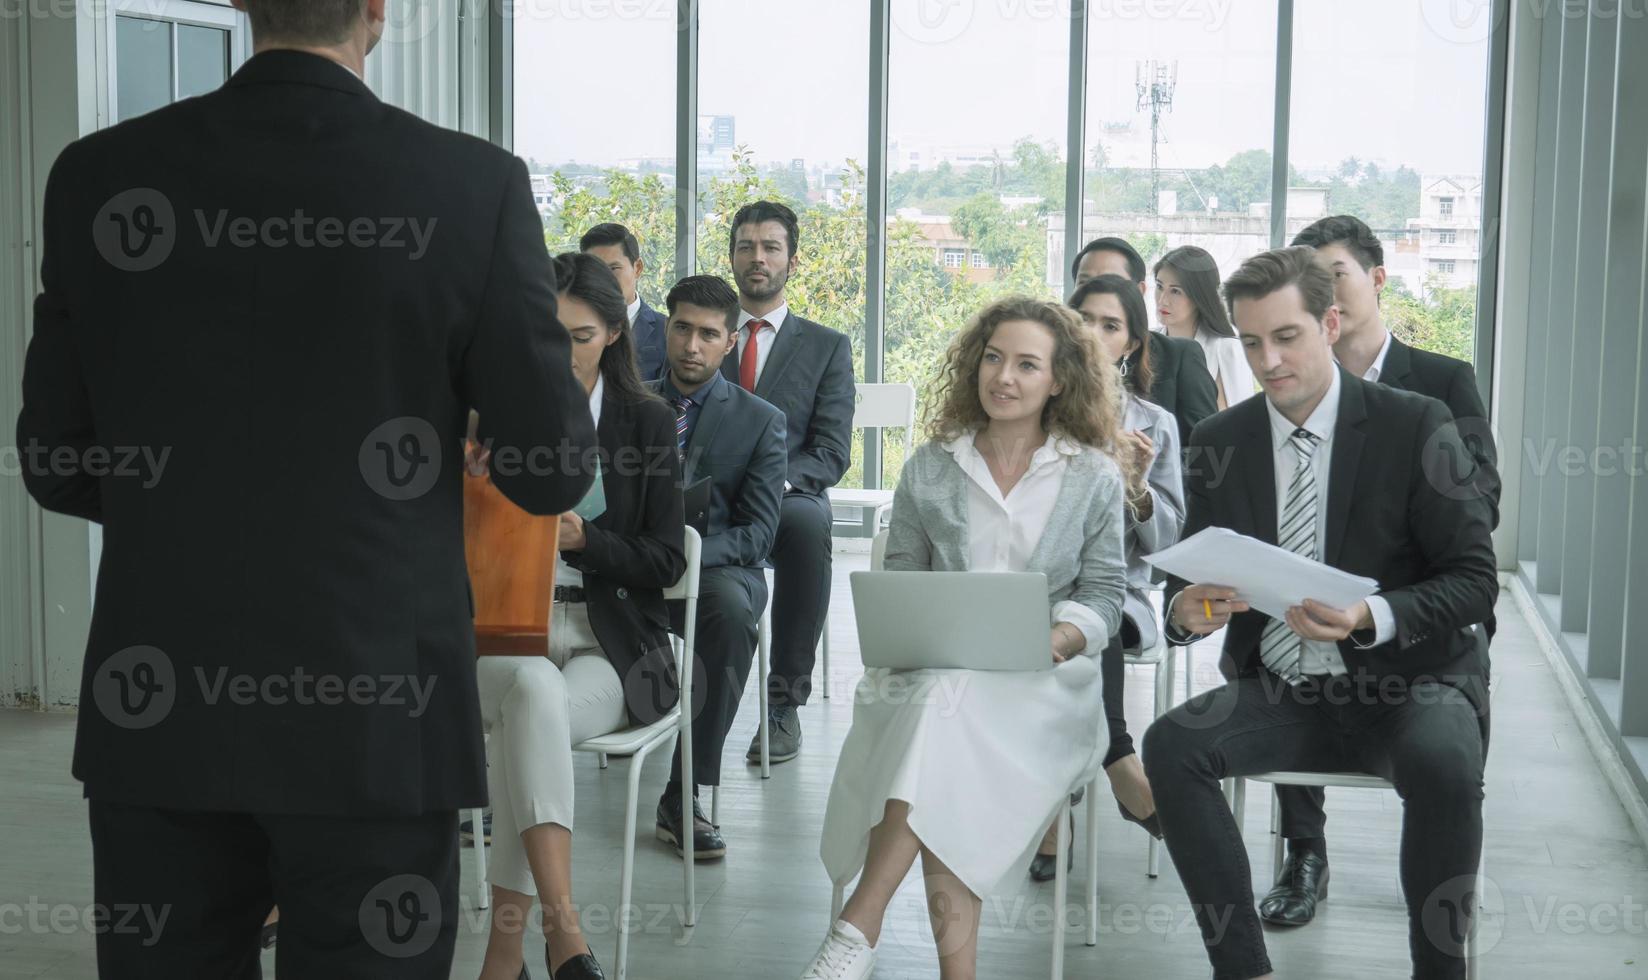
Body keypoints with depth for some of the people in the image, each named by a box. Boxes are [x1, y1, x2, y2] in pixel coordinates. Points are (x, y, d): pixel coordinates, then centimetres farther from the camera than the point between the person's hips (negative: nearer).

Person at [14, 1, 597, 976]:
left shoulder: (99, 177, -2)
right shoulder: (475, 185, -10)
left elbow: (59, 468, 5)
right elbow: (552, 473, -6)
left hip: (156, 713, 3)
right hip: (373, 715, -2)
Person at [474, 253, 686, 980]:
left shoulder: (649, 423, 7)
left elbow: (666, 563, 2)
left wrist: (581, 537, -14)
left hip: (611, 647, 0)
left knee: (526, 717, -34)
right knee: (534, 686, -36)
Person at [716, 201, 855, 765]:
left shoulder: (827, 347, 14)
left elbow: (831, 453, 3)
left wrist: (775, 481, -18)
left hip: (788, 499, -1)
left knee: (807, 523, -39)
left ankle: (784, 702, -30)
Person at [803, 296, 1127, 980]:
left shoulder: (1095, 479, 11)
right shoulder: (929, 470, 15)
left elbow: (1103, 591, 7)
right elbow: (897, 581, 14)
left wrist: (1059, 637, -14)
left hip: (1045, 678, -1)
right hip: (933, 667, 2)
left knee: (948, 710, -36)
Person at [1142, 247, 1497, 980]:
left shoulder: (1415, 425, -6)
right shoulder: (1220, 440, 4)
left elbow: (1475, 580, -7)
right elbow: (1190, 575, 8)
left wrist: (1371, 616, -26)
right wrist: (1187, 610, -18)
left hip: (1404, 681, -3)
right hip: (1282, 692, 3)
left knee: (1444, 761, -35)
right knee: (1172, 743, -24)